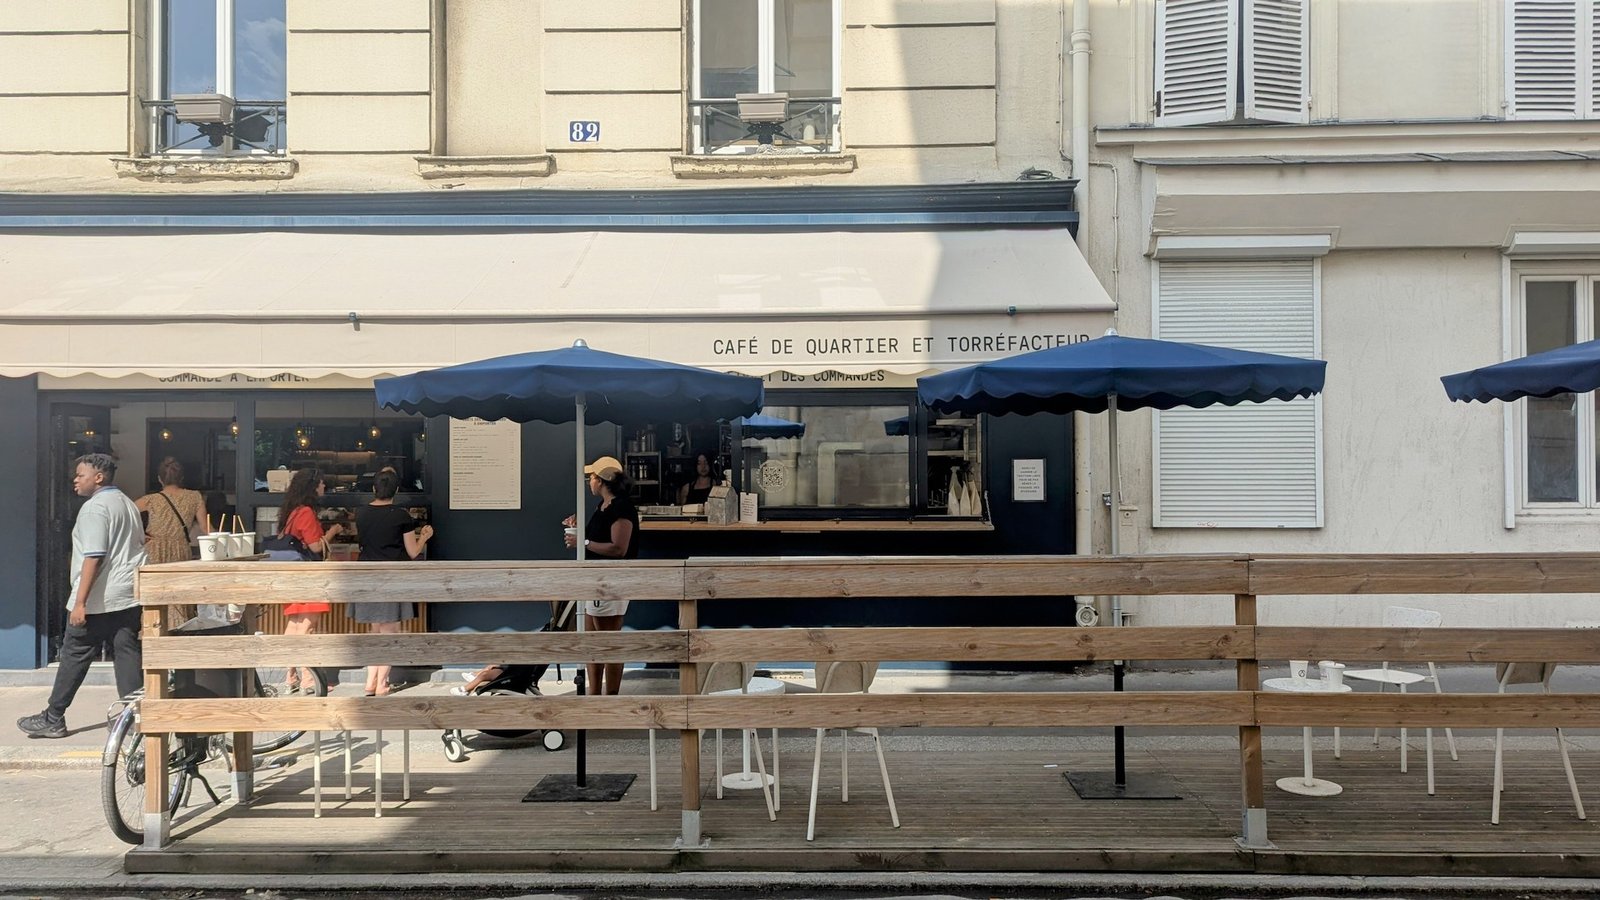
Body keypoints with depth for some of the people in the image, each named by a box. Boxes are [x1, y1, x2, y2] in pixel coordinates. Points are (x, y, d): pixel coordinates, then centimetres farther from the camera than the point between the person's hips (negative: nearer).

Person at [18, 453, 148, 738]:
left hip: (98, 600, -8)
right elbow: (139, 547, 21)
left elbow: (93, 557, -19)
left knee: (74, 657, 3)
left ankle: (53, 720, 12)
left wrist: (80, 602, -19)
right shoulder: (127, 504, 16)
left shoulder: (95, 507, -12)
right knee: (128, 656, 5)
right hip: (129, 597, 8)